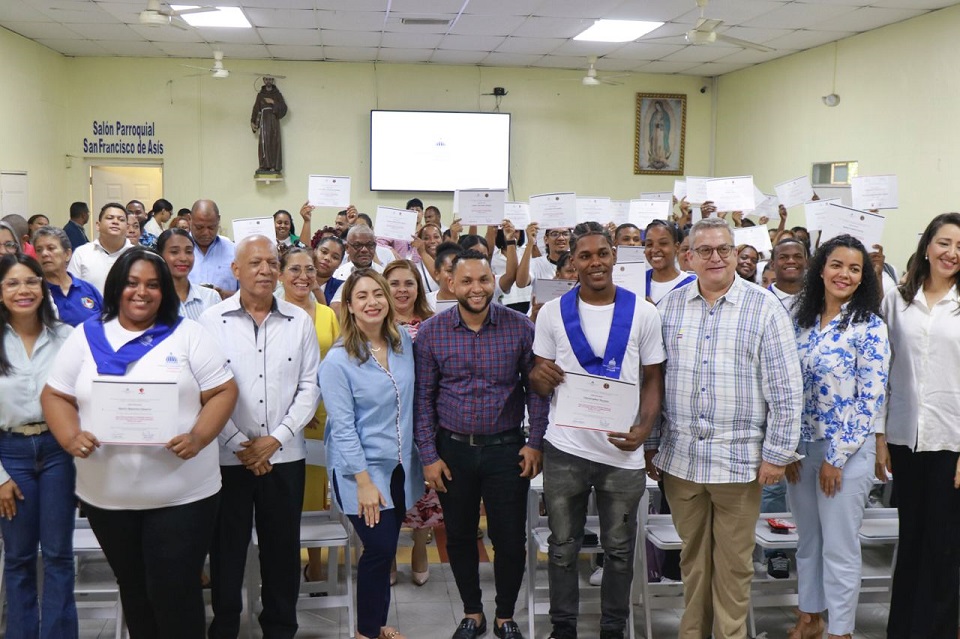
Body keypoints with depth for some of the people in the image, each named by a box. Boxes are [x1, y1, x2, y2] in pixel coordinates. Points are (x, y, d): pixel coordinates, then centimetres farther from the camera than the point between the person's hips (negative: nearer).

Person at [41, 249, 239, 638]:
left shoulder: (187, 335, -1)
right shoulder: (86, 337, 5)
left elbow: (223, 392, -3)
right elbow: (55, 396, 7)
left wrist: (199, 436, -20)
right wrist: (70, 437, -13)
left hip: (182, 495, -3)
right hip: (106, 496, 3)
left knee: (176, 593, 0)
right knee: (133, 590, 18)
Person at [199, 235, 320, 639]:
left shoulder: (300, 322, 3)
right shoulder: (211, 321, -3)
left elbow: (310, 386, 2)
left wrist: (276, 437, -8)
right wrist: (239, 445, -10)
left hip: (285, 456, 2)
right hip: (228, 456, -2)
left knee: (282, 547, 11)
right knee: (227, 548, 9)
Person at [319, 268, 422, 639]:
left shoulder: (404, 343, 1)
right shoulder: (338, 361, -15)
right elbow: (343, 427, -16)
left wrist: (422, 456, 8)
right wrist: (364, 481, -18)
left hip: (400, 467, 5)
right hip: (362, 469, -5)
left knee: (386, 549, 14)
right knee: (380, 548, -5)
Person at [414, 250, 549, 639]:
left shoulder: (520, 328, -7)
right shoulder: (430, 332, -5)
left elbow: (534, 387, 0)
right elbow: (423, 398, -2)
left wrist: (535, 442, -6)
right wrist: (429, 455, -4)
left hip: (506, 448, -1)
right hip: (452, 450, 1)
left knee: (510, 540, 6)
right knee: (459, 537, 14)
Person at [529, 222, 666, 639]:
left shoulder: (643, 313, -1)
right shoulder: (552, 313, 0)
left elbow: (653, 381, 3)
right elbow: (542, 384, 6)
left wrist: (643, 429, -14)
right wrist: (539, 377, -18)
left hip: (623, 453, 0)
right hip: (565, 451, 0)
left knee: (619, 549, 12)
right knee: (563, 546, 12)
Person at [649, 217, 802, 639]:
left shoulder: (764, 309, -4)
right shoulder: (669, 307, 5)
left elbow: (786, 390, -5)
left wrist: (777, 453, -7)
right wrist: (650, 444, 8)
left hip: (739, 459, -3)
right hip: (680, 457, 3)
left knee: (733, 563, 9)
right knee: (692, 557, 16)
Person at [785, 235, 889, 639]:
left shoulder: (869, 326, -10)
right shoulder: (801, 320, 6)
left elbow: (871, 400, -13)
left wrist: (837, 457, -14)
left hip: (847, 450, -5)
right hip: (801, 447, 5)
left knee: (839, 548, 4)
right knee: (807, 540, 17)